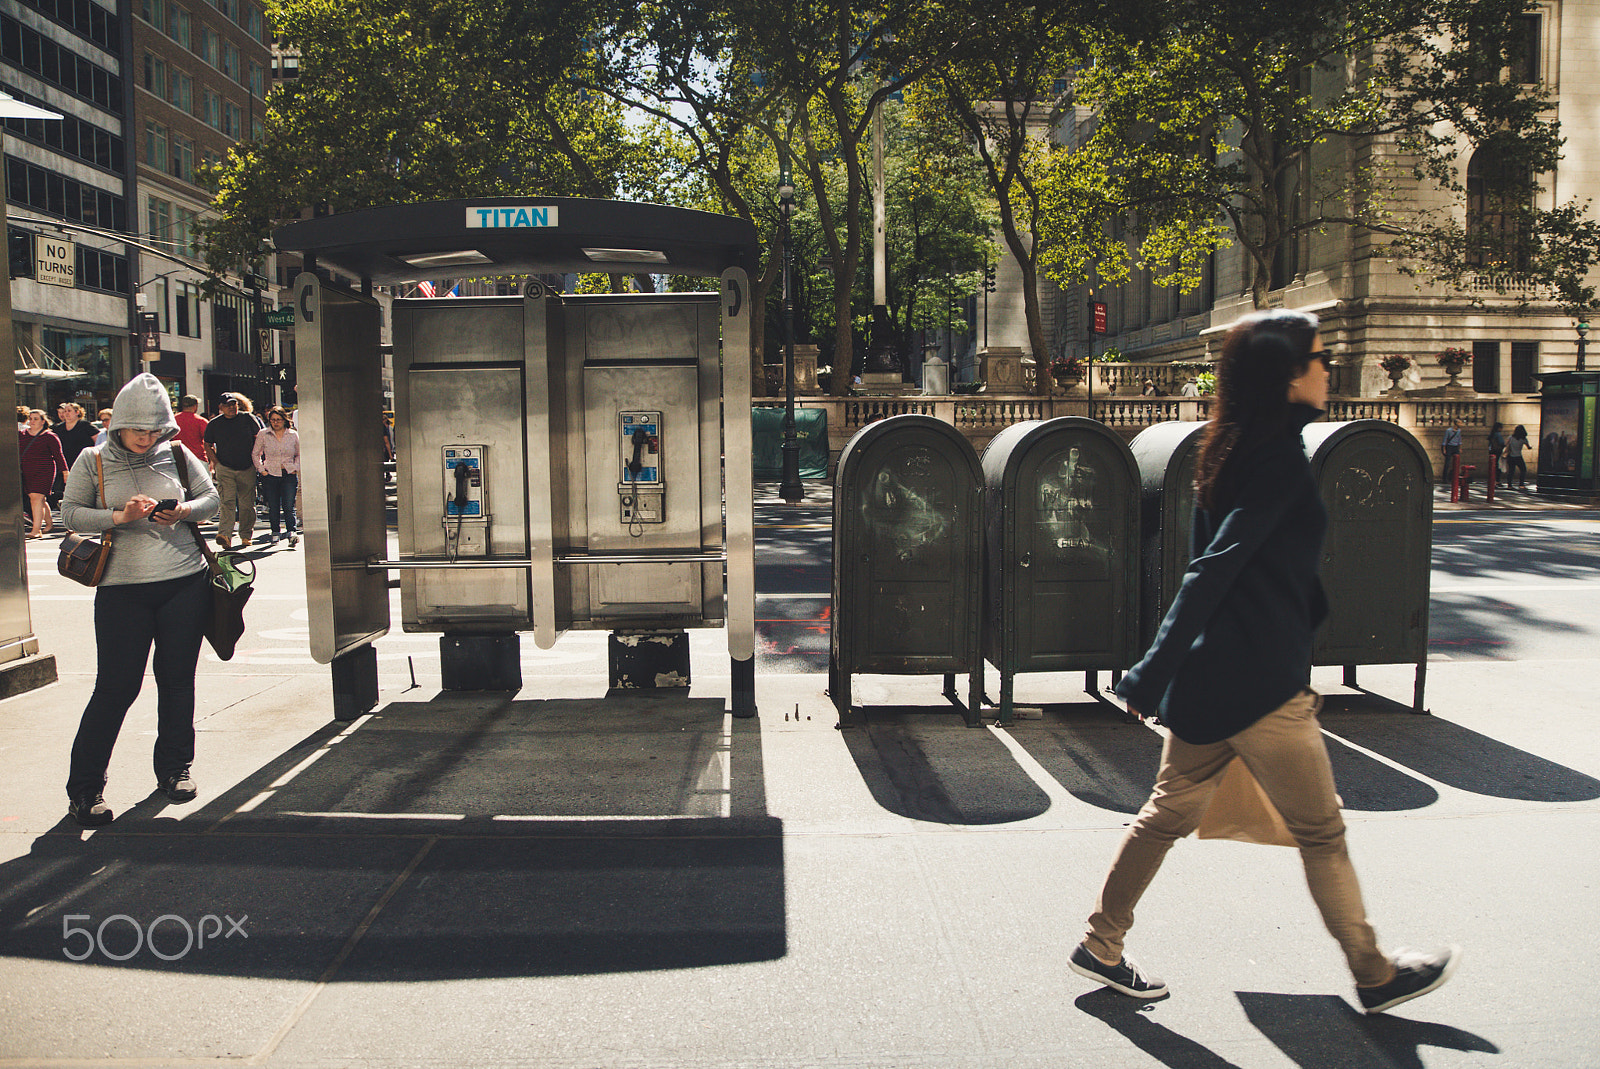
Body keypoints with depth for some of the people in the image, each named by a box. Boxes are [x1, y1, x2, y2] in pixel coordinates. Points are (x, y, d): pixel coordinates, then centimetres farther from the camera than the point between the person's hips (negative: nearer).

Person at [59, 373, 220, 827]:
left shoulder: (177, 456, 7)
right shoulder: (93, 461, 3)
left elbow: (211, 497, 9)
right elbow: (71, 512, -2)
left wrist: (184, 512, -11)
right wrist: (119, 517, -18)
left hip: (185, 582, 2)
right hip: (121, 588, -2)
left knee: (177, 679, 9)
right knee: (116, 685, -4)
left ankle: (174, 770, 25)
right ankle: (84, 787, 7)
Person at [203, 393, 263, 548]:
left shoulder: (248, 418, 3)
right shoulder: (214, 424, 4)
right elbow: (208, 445, 12)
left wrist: (254, 459, 4)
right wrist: (216, 463, 2)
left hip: (247, 468, 1)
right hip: (224, 468, -1)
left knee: (247, 503, 4)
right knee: (227, 501, -15)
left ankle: (246, 535, 15)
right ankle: (225, 535, -26)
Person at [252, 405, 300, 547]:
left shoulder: (293, 435, 5)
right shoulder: (263, 434, 4)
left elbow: (299, 454, 18)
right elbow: (255, 454, 12)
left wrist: (295, 468, 4)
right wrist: (261, 470, 2)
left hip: (289, 476, -1)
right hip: (270, 475, 1)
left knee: (289, 506, -11)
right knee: (273, 507, 3)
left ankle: (292, 533, -15)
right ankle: (275, 534, 12)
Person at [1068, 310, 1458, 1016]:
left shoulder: (1234, 451, 12)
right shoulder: (1281, 458, -16)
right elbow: (1213, 570, -22)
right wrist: (1154, 674, -23)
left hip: (1204, 675, 9)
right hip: (1259, 682, -9)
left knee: (1169, 812, 15)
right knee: (1320, 832, 9)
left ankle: (1101, 947, 23)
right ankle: (1374, 976, 27)